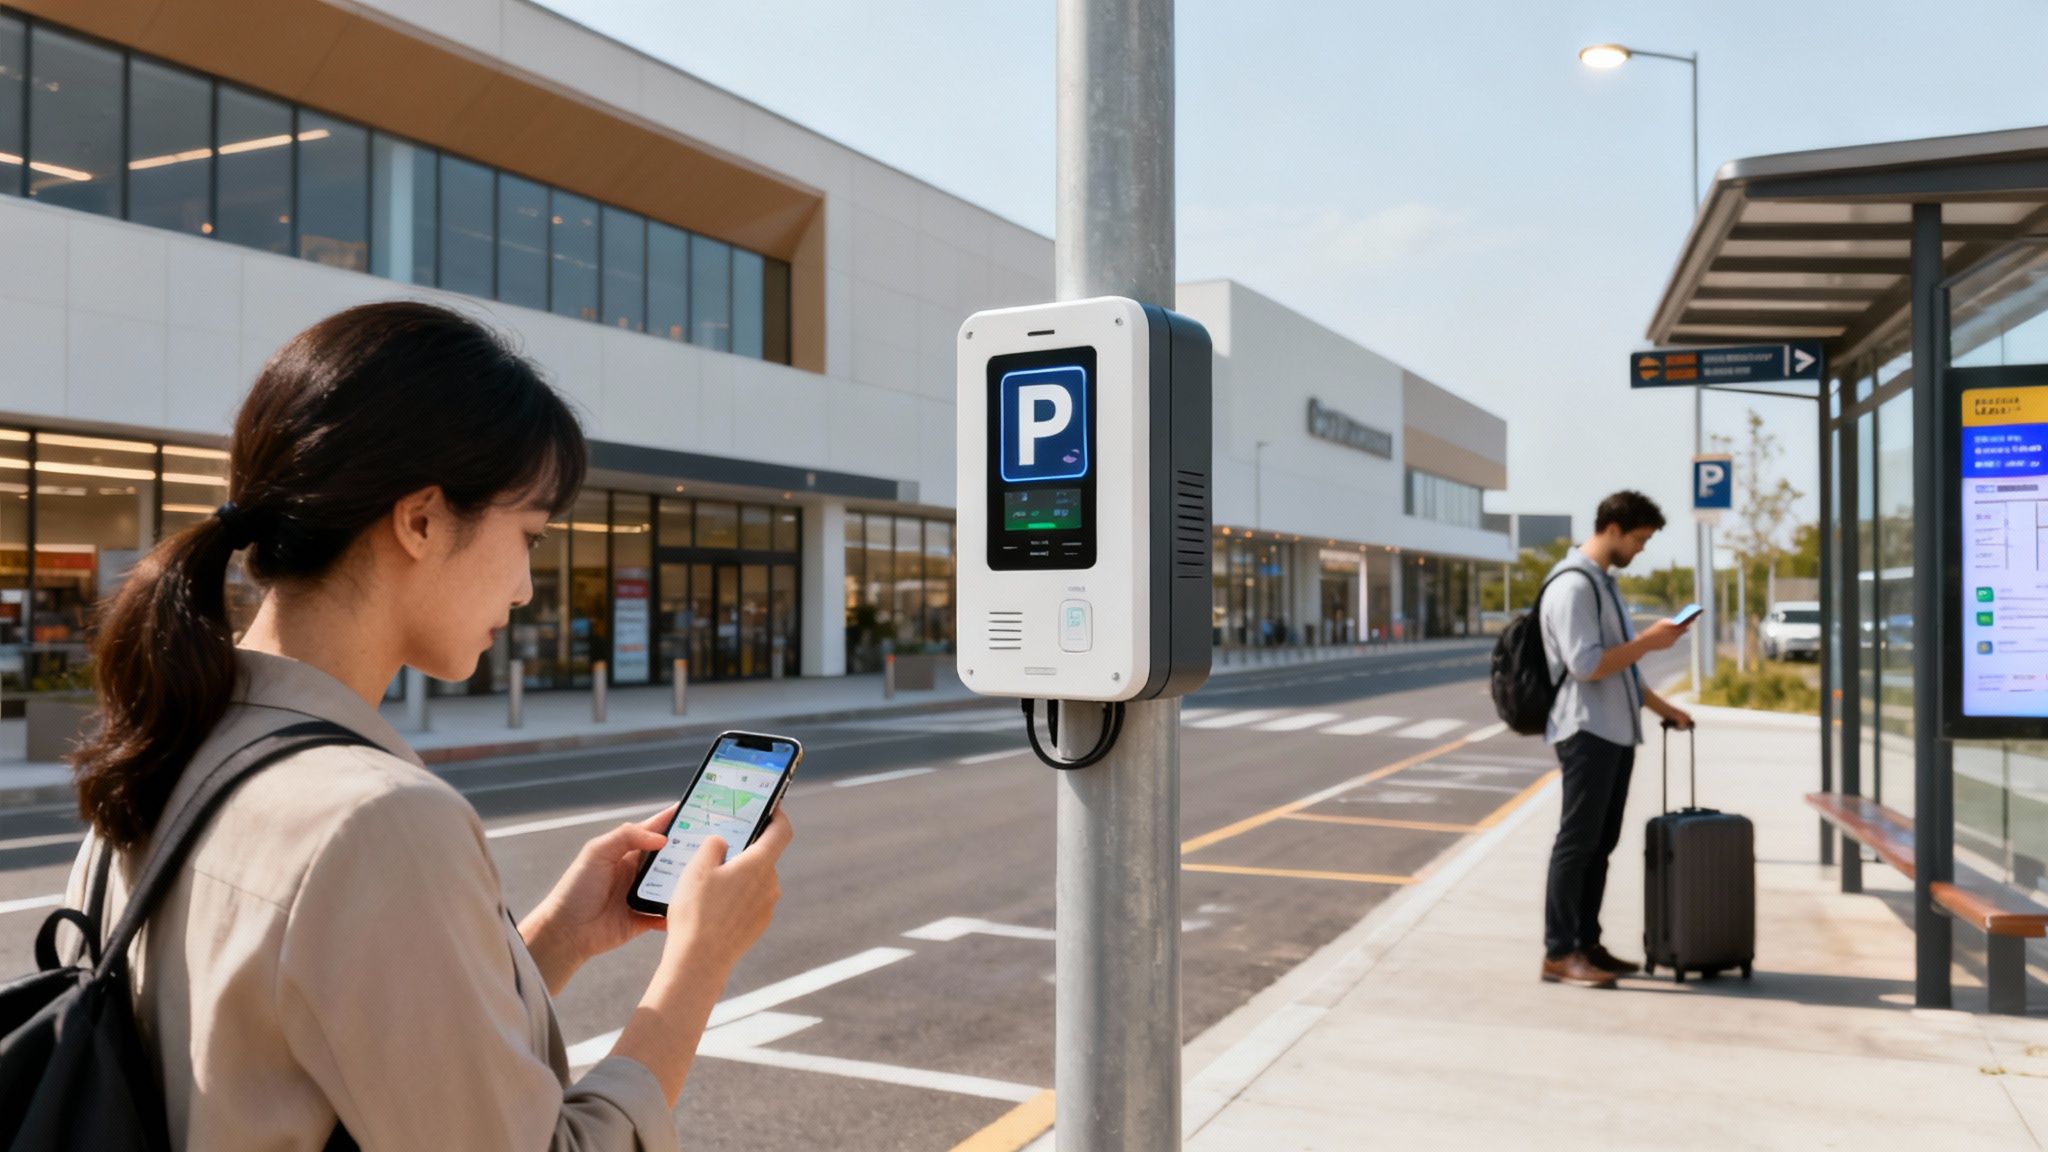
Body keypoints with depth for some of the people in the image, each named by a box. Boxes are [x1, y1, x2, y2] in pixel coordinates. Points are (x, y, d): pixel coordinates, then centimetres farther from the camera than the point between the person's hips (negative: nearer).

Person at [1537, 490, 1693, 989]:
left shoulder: (1604, 582, 19)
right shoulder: (1573, 584, -13)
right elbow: (1585, 665, -20)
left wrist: (1661, 706, 22)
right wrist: (1648, 640, -13)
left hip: (1615, 732, 10)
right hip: (1587, 732, -10)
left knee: (1600, 843, 11)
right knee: (1578, 841, -7)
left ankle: (1587, 943, 17)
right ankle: (1559, 953, -3)